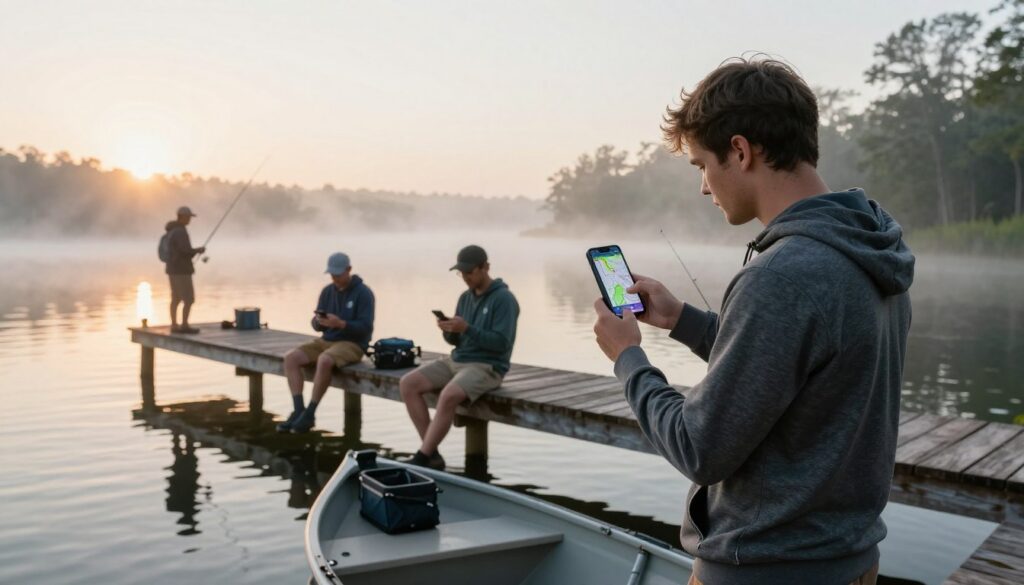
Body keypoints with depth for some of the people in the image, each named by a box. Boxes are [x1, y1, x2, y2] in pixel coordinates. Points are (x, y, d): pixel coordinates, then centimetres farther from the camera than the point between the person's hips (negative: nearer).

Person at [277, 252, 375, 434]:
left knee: (324, 361, -36)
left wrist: (340, 323, -29)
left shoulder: (363, 293, -8)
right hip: (327, 340, 7)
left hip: (352, 344, -7)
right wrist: (319, 321, -15)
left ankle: (310, 414, -22)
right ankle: (298, 410, -15)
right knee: (291, 358, -15)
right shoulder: (327, 291, 10)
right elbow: (317, 326, 10)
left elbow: (365, 327, -15)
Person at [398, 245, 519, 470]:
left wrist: (466, 328, -25)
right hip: (456, 360, 8)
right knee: (407, 384, -10)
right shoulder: (466, 297, 13)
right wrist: (449, 331, -8)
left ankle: (422, 458, -19)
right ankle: (432, 454, -11)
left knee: (449, 395, -34)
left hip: (487, 367, -8)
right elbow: (456, 340, 15)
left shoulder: (504, 299, -8)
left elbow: (501, 343, -17)